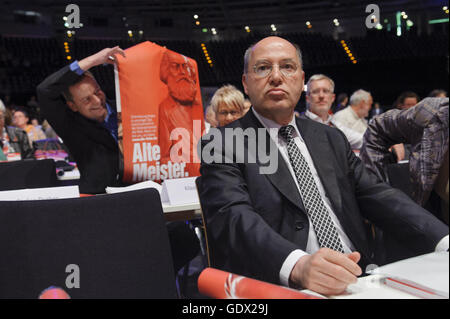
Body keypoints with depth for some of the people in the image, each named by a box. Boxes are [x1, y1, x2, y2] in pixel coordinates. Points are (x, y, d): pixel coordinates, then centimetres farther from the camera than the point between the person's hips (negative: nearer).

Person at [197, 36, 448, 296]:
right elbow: (233, 217, -16)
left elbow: (376, 195, 9)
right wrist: (297, 265, -35)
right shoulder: (222, 144, -1)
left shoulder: (331, 139, 17)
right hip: (281, 287, -5)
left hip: (358, 279, 6)